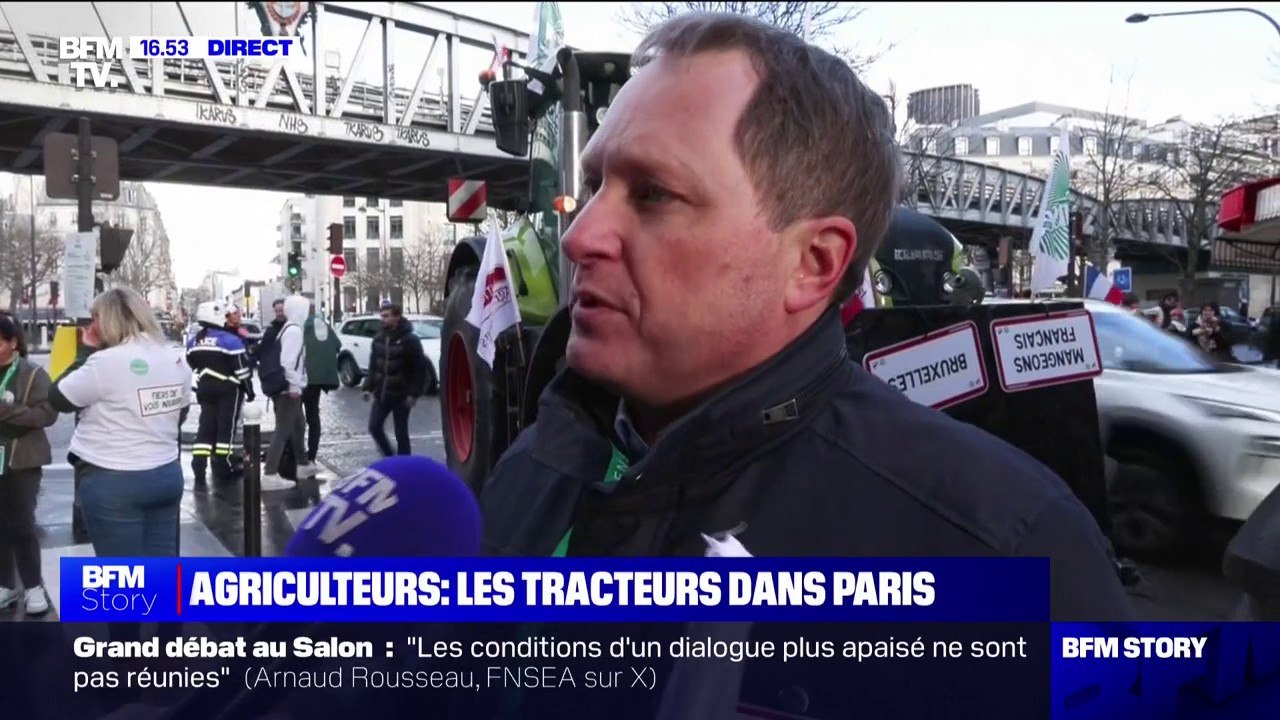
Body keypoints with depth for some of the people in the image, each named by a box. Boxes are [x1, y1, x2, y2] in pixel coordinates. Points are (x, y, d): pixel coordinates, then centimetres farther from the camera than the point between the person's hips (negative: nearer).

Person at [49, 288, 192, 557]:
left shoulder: (106, 362, -17)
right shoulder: (176, 359, 4)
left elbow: (58, 399, -6)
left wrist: (87, 351, 0)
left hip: (113, 482, -7)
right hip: (167, 474, 7)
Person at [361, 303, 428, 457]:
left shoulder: (410, 340, -11)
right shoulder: (379, 339, 8)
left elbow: (420, 368, -12)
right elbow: (373, 365, 16)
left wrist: (414, 393, -16)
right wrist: (368, 387, 7)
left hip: (401, 395, -6)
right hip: (381, 394, 6)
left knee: (401, 433, 2)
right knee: (374, 427, 5)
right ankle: (389, 458, 24)